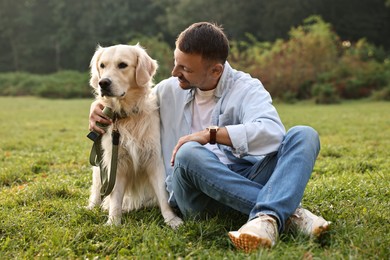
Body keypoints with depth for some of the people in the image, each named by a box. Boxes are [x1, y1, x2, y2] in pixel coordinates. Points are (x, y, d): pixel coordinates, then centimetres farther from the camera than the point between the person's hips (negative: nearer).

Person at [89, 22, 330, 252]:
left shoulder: (246, 88, 0)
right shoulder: (169, 90, 11)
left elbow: (271, 133, -20)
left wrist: (211, 134, -23)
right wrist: (99, 105, 7)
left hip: (244, 181, 0)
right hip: (198, 193, 1)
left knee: (304, 135, -22)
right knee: (189, 154, -34)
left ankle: (267, 217, -46)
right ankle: (289, 211, -33)